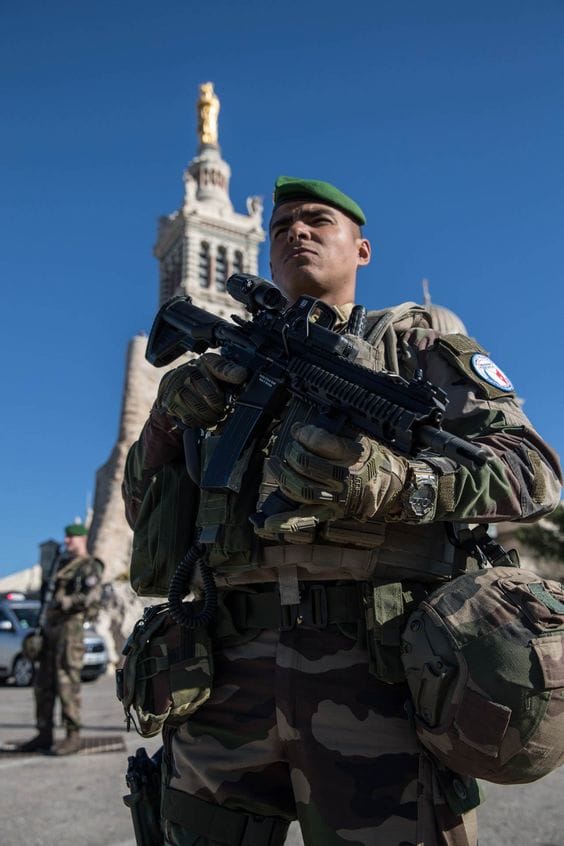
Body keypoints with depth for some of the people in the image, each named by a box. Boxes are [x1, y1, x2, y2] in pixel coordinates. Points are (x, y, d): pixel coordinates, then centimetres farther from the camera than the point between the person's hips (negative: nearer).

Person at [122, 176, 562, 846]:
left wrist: (390, 481, -22)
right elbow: (143, 509, 19)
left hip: (375, 672, -3)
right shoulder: (237, 369, 21)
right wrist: (169, 413, -1)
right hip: (231, 681, 4)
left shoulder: (411, 341, 11)